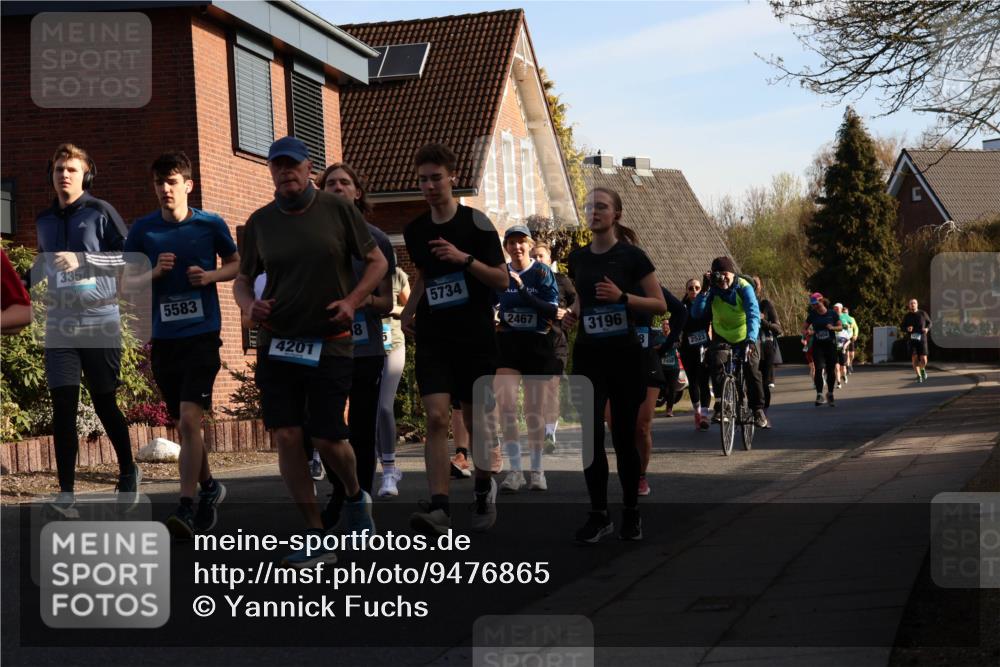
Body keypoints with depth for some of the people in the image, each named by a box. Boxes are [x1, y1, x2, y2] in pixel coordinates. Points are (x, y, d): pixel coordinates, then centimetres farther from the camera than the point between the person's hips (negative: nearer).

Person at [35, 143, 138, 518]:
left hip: (100, 321, -4)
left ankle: (128, 472, 27)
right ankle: (66, 493, -5)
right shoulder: (44, 220, 14)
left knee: (104, 403, 4)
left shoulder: (100, 212, -2)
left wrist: (82, 259, -19)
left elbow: (129, 257, -10)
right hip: (60, 324, 4)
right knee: (63, 406, -5)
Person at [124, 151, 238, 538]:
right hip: (163, 339, 3)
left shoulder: (211, 225, -1)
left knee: (189, 419, -17)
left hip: (202, 335, -3)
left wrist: (210, 275, -7)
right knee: (184, 425, 13)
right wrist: (154, 272, -10)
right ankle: (208, 488, 35)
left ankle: (186, 508, -18)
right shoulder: (143, 230, 3)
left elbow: (237, 264, 12)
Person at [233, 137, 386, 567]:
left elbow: (377, 262, 6)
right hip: (276, 345, 3)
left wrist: (352, 301, -10)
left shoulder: (338, 210, 0)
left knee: (327, 439, -2)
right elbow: (243, 279, 16)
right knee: (286, 437, -6)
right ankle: (316, 537, 3)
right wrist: (249, 305, -6)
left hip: (329, 345, -2)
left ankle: (356, 496, 32)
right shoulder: (260, 222, 7)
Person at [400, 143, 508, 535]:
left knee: (475, 421, 8)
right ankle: (439, 508, -20)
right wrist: (409, 311, 12)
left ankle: (484, 490, 32)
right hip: (432, 337, 2)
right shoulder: (415, 231, 8)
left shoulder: (476, 223, -5)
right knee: (436, 417, -13)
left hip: (475, 337, -2)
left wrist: (465, 259, -20)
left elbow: (503, 280, -7)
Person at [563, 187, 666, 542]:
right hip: (588, 356, 3)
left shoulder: (631, 256, -4)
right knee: (591, 435, -5)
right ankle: (598, 515, 3)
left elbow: (660, 304, -4)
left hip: (625, 356, -3)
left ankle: (631, 513, 15)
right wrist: (573, 313, 4)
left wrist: (622, 296, -18)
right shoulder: (578, 258, 8)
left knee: (624, 436, 2)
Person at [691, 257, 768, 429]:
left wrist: (751, 339, -48)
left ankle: (758, 409, -6)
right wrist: (704, 291, -34)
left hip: (744, 338, -2)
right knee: (716, 363, -26)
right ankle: (720, 405, -12)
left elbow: (753, 315, -33)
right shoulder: (712, 290, -13)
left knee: (751, 368, -21)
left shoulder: (744, 288, -21)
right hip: (722, 337, 2)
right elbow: (696, 313, -23)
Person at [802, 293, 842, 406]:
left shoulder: (832, 314, -1)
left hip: (830, 345, 0)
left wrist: (832, 327, -16)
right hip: (818, 346, 0)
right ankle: (819, 395, -15)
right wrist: (805, 332, -15)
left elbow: (840, 327, 6)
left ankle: (830, 394, 22)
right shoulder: (813, 315, 3)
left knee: (831, 370, 5)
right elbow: (804, 328, 9)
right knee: (819, 368, -14)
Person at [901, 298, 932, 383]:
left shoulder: (922, 314, 1)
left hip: (922, 340, 0)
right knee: (914, 359, -13)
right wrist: (907, 329, -14)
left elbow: (929, 322, 14)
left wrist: (927, 329, -8)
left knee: (923, 360, -7)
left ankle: (922, 369, 27)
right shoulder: (907, 316, 1)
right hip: (911, 340, 0)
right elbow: (902, 327, 10)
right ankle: (919, 376, 0)